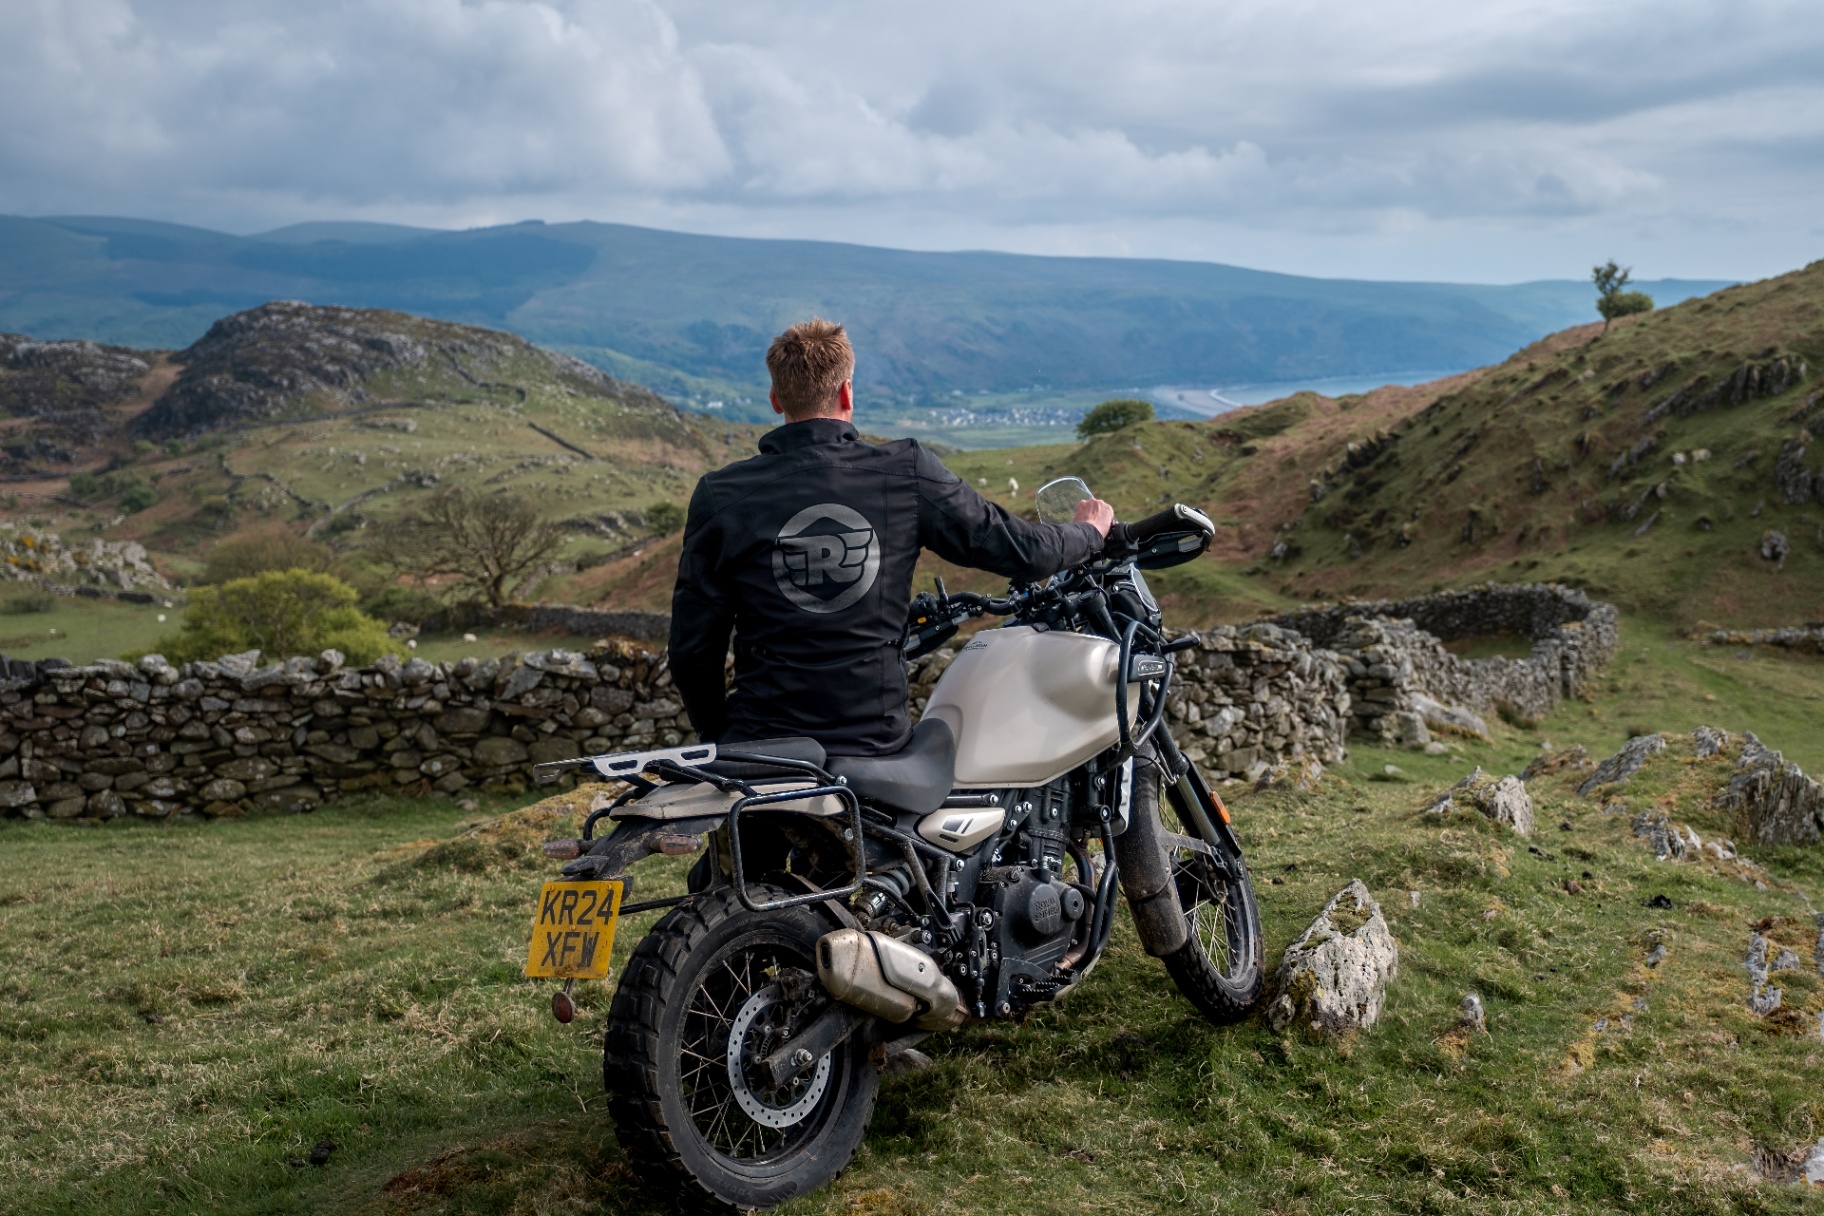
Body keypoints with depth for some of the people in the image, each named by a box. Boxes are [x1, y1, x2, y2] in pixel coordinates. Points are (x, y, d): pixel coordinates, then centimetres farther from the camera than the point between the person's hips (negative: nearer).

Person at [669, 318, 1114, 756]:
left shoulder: (720, 495, -5)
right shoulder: (907, 472, -4)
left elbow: (693, 646, -2)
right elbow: (1022, 549, 4)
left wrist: (715, 733, 17)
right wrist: (1090, 533, 26)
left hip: (759, 746, 0)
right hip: (877, 747, 1)